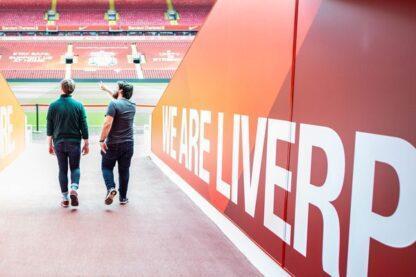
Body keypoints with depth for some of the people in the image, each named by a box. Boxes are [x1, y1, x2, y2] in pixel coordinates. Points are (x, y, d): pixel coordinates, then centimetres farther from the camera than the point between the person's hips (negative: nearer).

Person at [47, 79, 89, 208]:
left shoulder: (53, 106, 0)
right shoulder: (78, 105, -3)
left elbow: (49, 127, 3)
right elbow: (84, 126, -2)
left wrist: (50, 144, 11)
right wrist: (86, 144, 5)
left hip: (59, 142, 1)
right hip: (74, 142, -1)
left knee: (62, 169, 9)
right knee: (75, 167, 11)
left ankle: (65, 198, 10)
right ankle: (74, 189, -14)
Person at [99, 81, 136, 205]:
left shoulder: (113, 104, -12)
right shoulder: (132, 106, 8)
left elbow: (107, 124, -20)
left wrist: (102, 140, -12)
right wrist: (106, 89, 39)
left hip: (113, 144, -5)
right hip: (128, 144, 5)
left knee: (107, 167, 13)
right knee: (124, 170, 11)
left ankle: (111, 188, -8)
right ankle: (123, 197, 17)